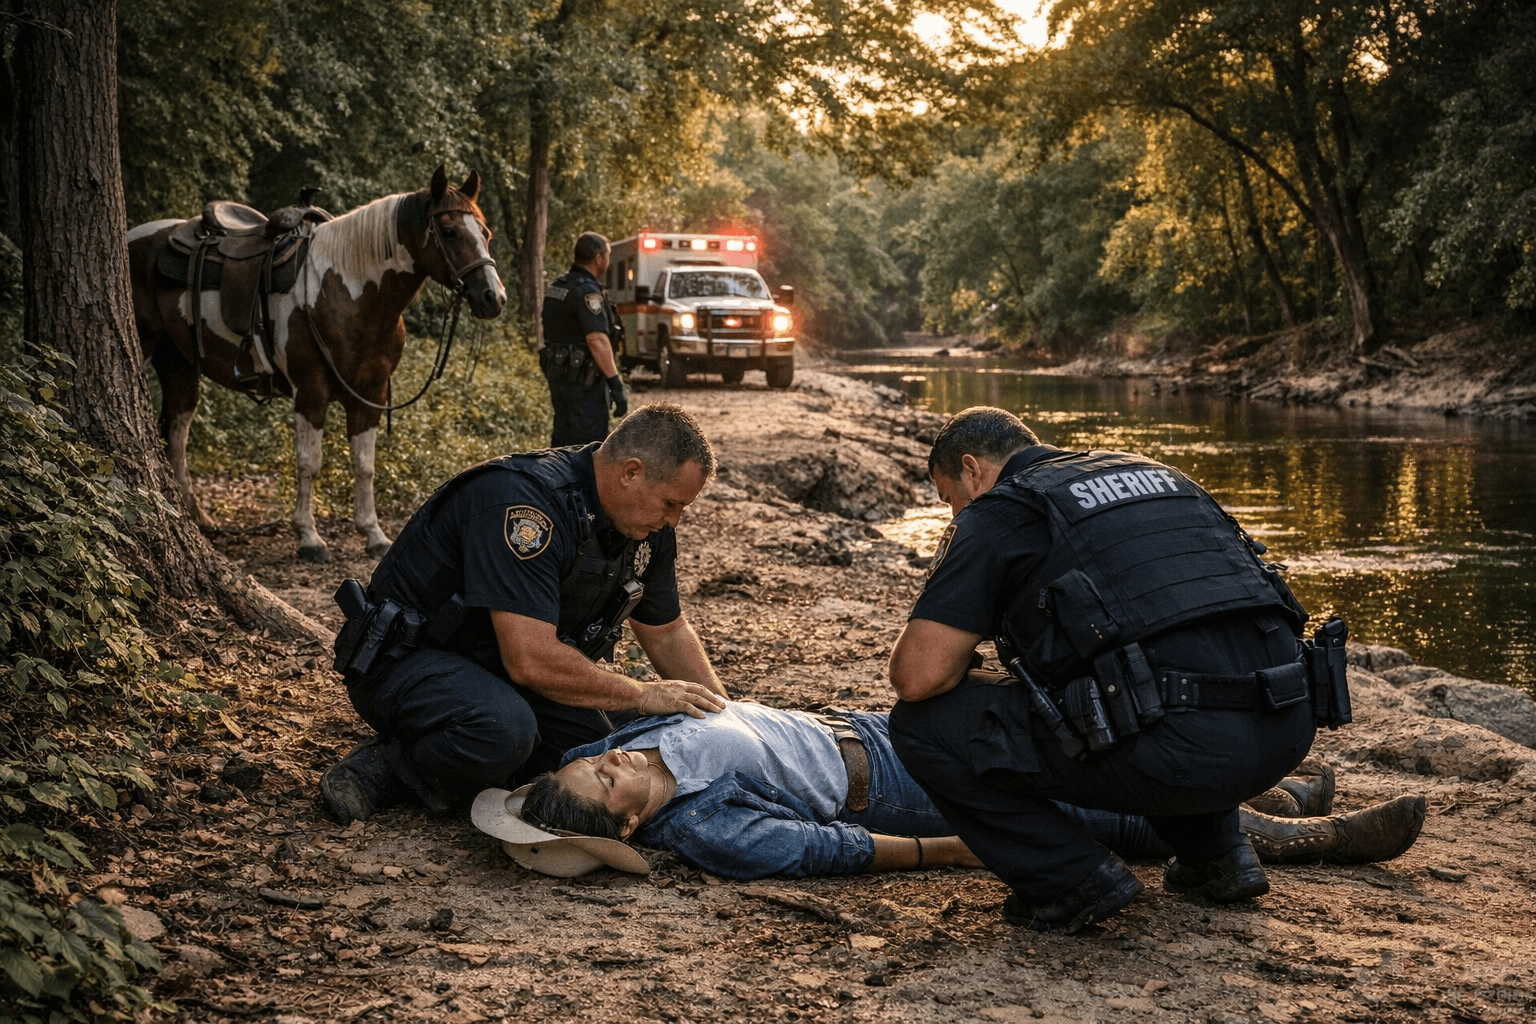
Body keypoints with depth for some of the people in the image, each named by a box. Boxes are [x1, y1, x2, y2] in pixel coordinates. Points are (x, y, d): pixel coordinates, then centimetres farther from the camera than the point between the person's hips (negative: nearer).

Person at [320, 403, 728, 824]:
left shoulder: (646, 525, -2)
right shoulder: (523, 502, -30)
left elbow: (668, 632, 14)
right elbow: (531, 661, -35)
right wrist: (642, 695, -25)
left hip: (499, 671, 9)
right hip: (408, 659, -9)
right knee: (503, 730, -38)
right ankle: (390, 767, -12)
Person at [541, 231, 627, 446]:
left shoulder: (557, 287, 13)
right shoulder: (587, 291, -17)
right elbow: (597, 340, -25)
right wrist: (616, 384, -25)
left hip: (557, 373, 10)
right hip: (583, 379, -10)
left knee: (563, 441, 15)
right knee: (590, 444, -8)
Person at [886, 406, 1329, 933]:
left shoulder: (996, 514, 5)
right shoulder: (1153, 473, 27)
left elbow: (918, 675, -4)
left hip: (1177, 751, -8)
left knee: (921, 722, 5)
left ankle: (1075, 879, 4)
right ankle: (1215, 853, 28)